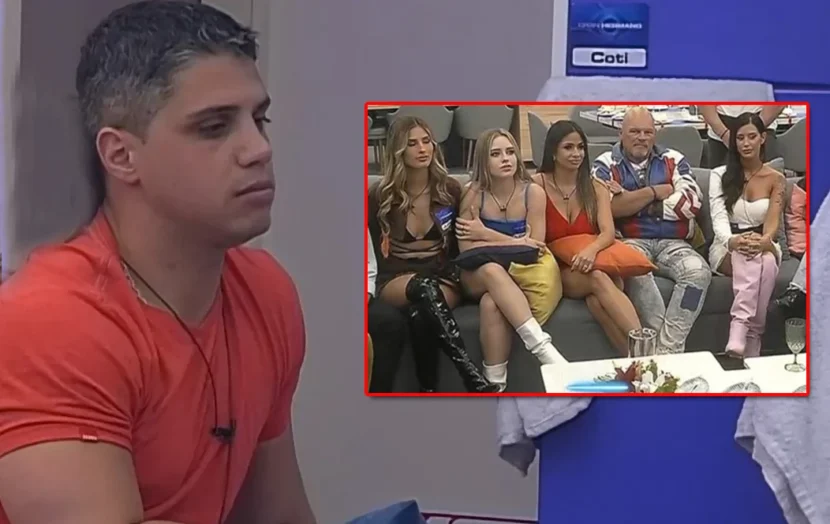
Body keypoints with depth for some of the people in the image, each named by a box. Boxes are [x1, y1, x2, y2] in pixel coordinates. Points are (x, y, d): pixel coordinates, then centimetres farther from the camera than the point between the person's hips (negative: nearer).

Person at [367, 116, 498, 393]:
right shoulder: (379, 195, 2)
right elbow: (378, 249, 5)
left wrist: (451, 276, -3)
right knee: (424, 288, -41)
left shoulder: (450, 189, 6)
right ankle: (474, 378, -50)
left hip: (442, 277, 1)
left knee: (422, 314, -38)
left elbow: (458, 243, 13)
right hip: (397, 279, -1)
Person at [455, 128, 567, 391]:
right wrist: (516, 243, -15)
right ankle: (542, 346, -45)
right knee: (492, 269, -37)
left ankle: (496, 383, -33)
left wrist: (487, 235, -10)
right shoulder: (473, 193, -5)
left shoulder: (533, 192, -5)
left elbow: (535, 246, -8)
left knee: (491, 303, -35)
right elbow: (466, 248, -11)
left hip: (521, 273, 0)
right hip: (478, 277, 0)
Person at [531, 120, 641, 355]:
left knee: (597, 298, -36)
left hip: (589, 265, 2)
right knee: (599, 280, -36)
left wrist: (592, 249, -30)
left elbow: (608, 232, -7)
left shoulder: (596, 188, 8)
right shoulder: (537, 184, 1)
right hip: (555, 271, -2)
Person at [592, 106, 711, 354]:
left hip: (672, 243, 3)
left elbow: (691, 203, -2)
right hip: (631, 241, -3)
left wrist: (632, 201, -5)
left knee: (699, 271, -28)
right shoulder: (606, 164, 9)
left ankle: (667, 350, -27)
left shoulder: (674, 160, 14)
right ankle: (671, 350, -28)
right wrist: (657, 191, -2)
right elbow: (612, 207, -10)